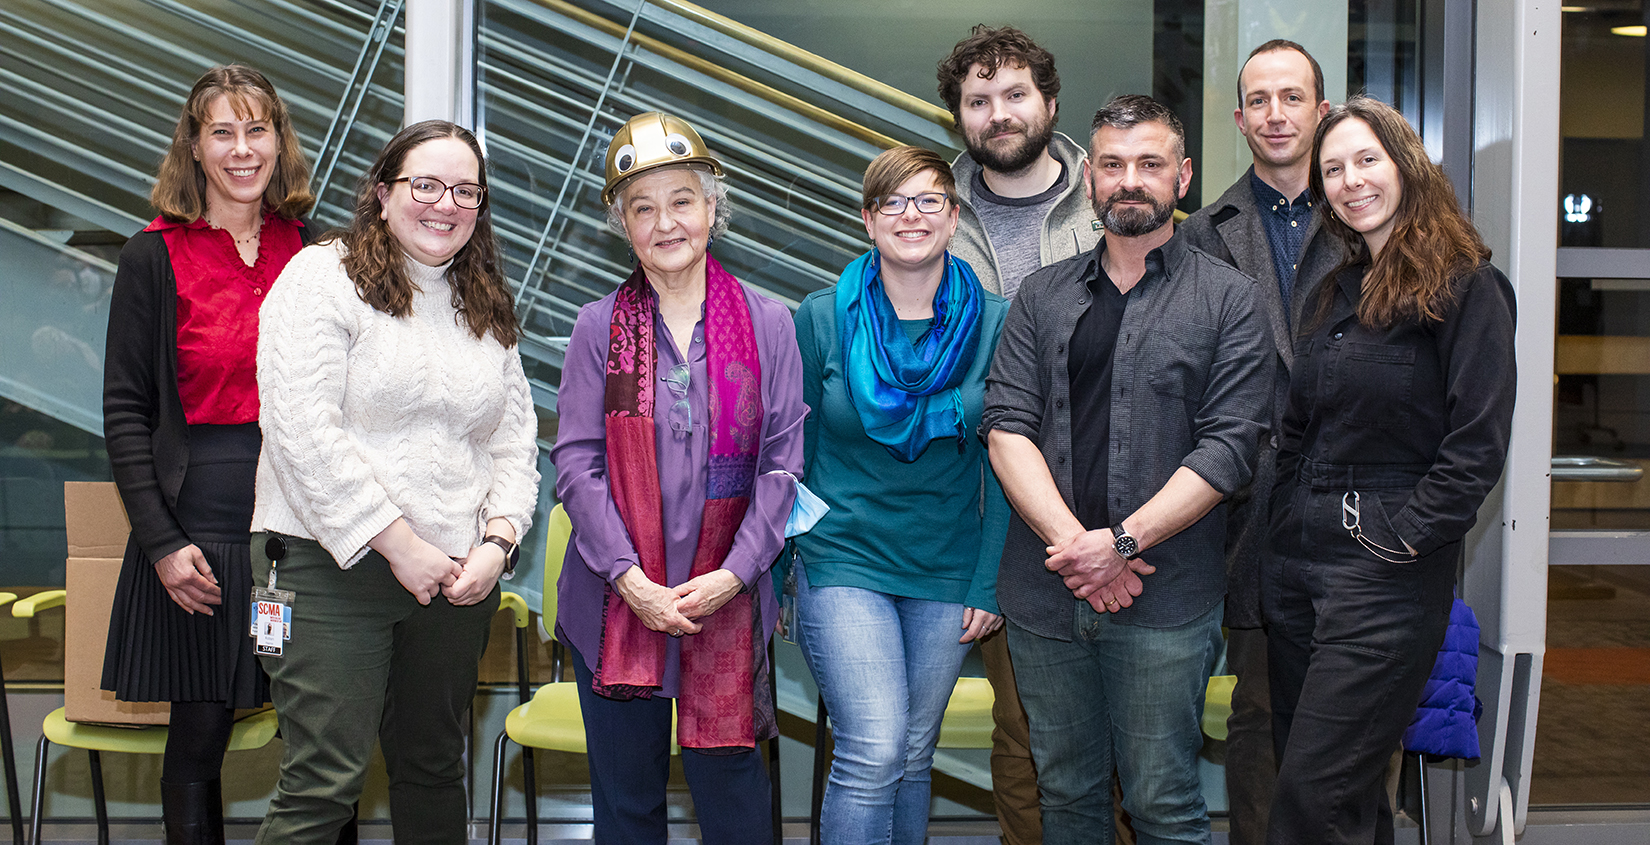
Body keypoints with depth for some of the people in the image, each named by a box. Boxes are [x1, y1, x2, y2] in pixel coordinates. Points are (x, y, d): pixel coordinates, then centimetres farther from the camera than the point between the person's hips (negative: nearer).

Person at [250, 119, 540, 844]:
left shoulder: (486, 308, 15)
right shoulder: (324, 277, -4)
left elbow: (515, 442, 14)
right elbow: (303, 431, -14)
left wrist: (496, 540, -4)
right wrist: (400, 546, -15)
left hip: (459, 578, 6)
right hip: (333, 566, -5)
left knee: (434, 769, 14)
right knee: (325, 783, -7)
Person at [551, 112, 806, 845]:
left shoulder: (768, 324, 2)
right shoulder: (599, 327, 2)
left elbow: (783, 462, 0)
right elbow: (576, 463, -2)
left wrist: (732, 575, -9)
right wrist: (629, 578, -11)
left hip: (726, 599, 0)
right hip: (617, 598, 1)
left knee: (730, 786, 6)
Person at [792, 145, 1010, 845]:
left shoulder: (994, 323, -2)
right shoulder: (821, 319, -4)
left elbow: (1003, 464, 2)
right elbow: (792, 450, 2)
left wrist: (990, 582, 0)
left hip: (946, 572, 2)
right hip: (844, 560, -2)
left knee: (914, 755, 12)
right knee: (873, 753, -12)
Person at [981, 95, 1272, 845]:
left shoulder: (1226, 297, 2)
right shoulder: (1042, 296, 11)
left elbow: (1229, 447, -7)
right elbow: (1007, 427, 1)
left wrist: (1123, 542, -16)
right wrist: (1072, 544, -13)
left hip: (1165, 595, -3)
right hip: (1044, 592, 3)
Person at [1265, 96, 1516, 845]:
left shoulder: (1464, 287, -6)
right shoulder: (1333, 296, 16)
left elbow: (1478, 445, -13)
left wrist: (1401, 537, -15)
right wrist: (1286, 524, 7)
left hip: (1388, 582, -7)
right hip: (1296, 567, 7)